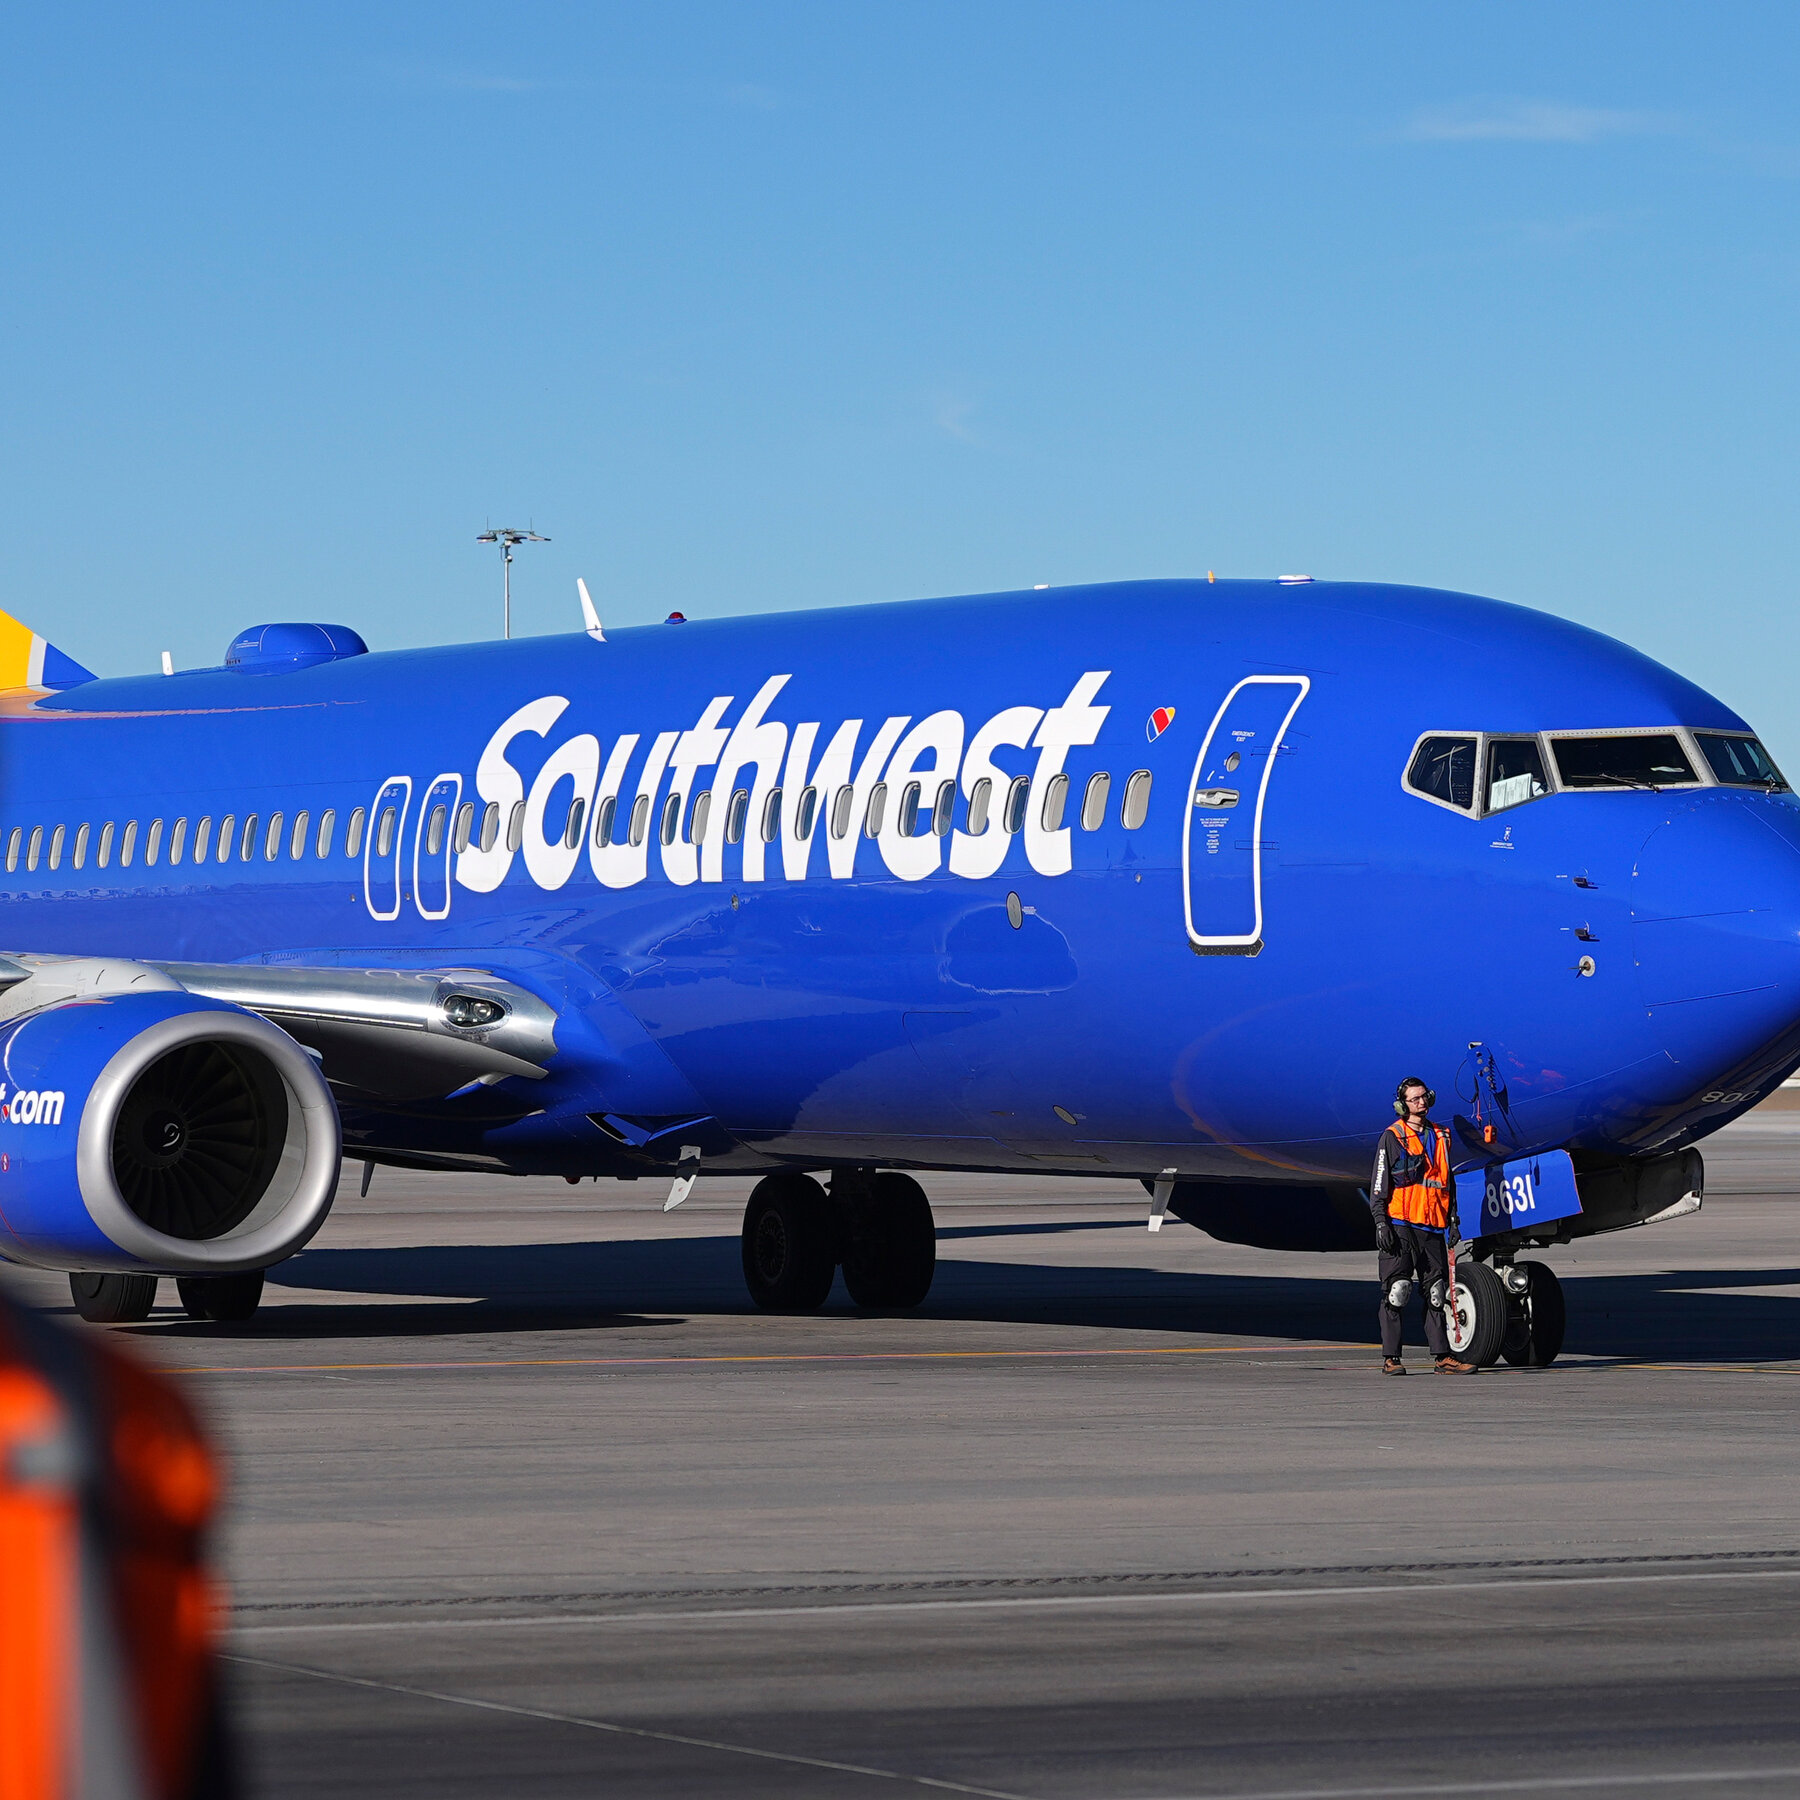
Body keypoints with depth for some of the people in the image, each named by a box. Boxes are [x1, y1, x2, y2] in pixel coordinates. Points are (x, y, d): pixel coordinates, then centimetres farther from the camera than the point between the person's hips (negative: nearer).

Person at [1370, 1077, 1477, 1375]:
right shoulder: (1392, 1137, 1)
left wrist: (1453, 1220, 15)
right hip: (1400, 1225, -5)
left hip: (1432, 1228, 5)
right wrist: (1381, 1222, -11)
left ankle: (1443, 1356, 6)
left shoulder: (1441, 1137, 17)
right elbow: (1378, 1184, -2)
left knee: (1436, 1293, 5)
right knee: (1396, 1290, -6)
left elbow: (1448, 1182, 23)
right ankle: (1391, 1358, -4)